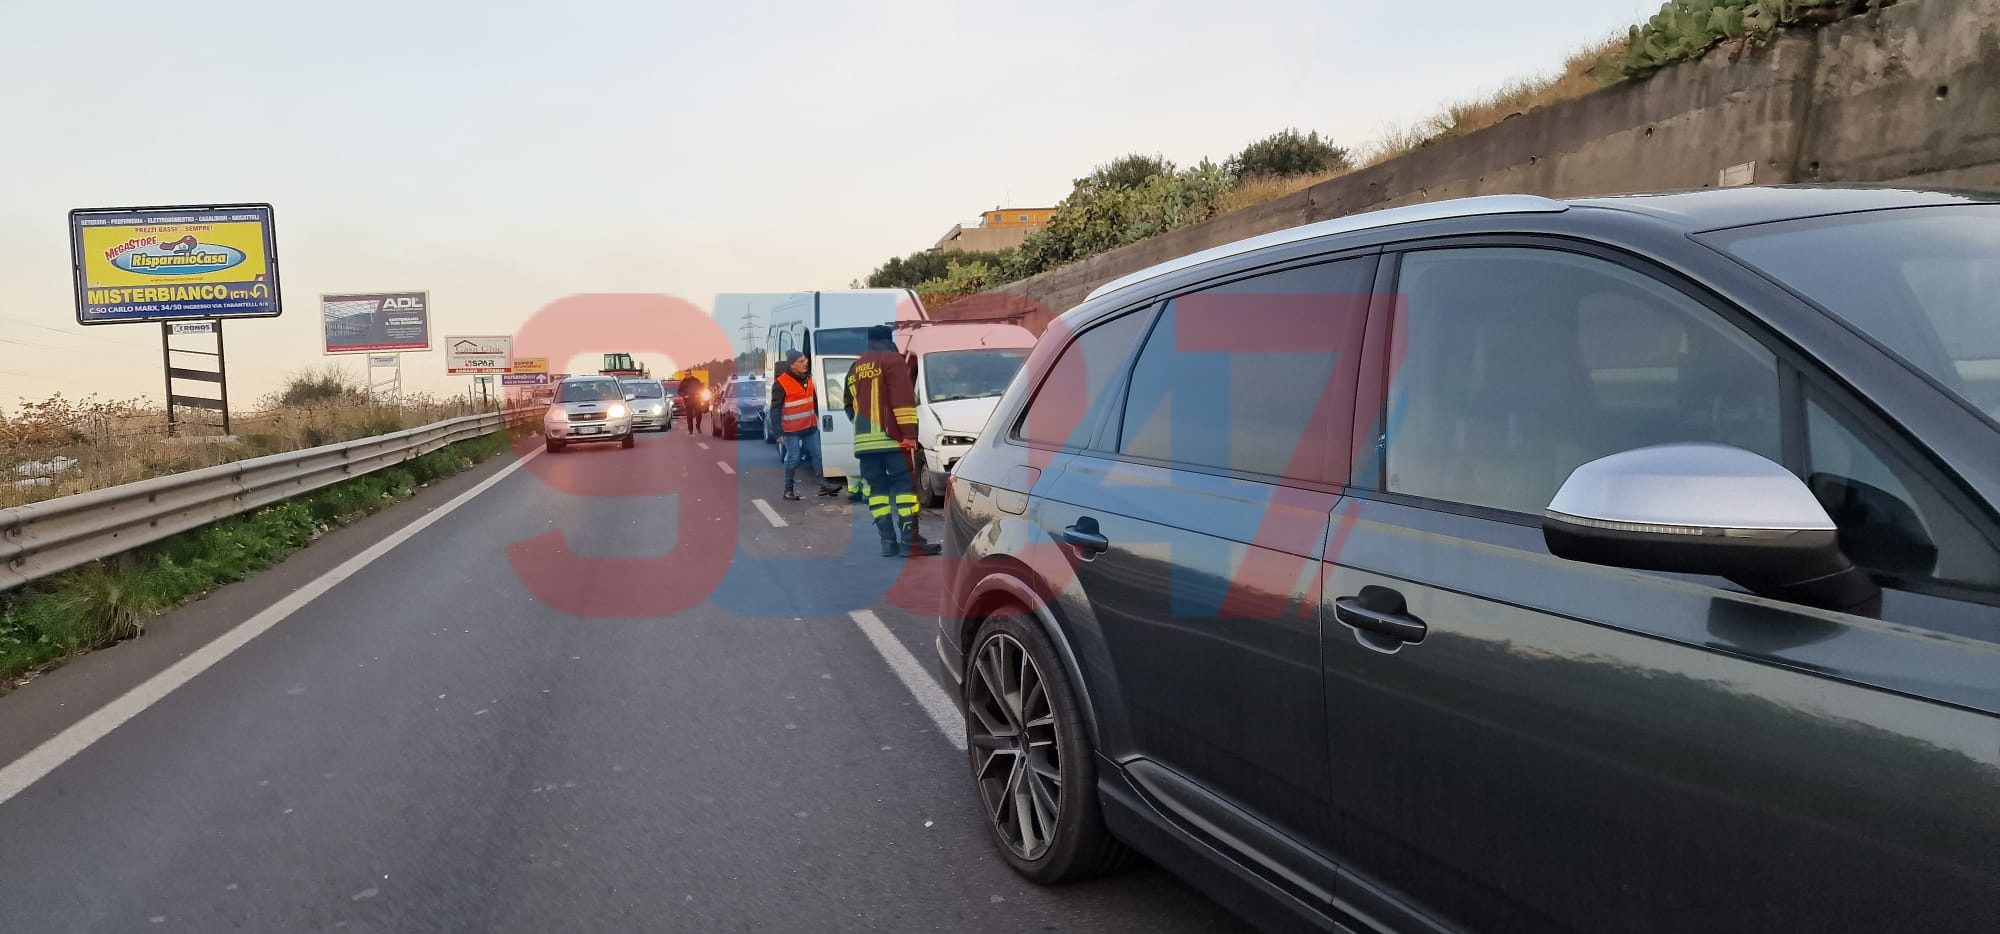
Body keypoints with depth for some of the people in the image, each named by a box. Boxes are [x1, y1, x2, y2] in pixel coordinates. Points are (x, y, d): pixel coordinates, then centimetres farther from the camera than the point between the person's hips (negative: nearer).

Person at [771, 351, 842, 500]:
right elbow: (775, 410, -14)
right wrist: (779, 432, -15)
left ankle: (823, 485, 14)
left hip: (810, 426, 7)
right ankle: (788, 490, 9)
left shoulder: (807, 378, 6)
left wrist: (818, 418, 17)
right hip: (792, 430, -7)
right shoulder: (781, 383, -16)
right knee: (793, 458, -2)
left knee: (817, 454, 8)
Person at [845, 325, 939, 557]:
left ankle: (888, 540, 3)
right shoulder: (892, 360, -2)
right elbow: (903, 399, -13)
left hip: (863, 440, 7)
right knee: (905, 485, -6)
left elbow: (850, 404, 24)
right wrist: (909, 433, -16)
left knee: (877, 488, 7)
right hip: (890, 437, -7)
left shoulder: (855, 368, 20)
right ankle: (909, 540, -12)